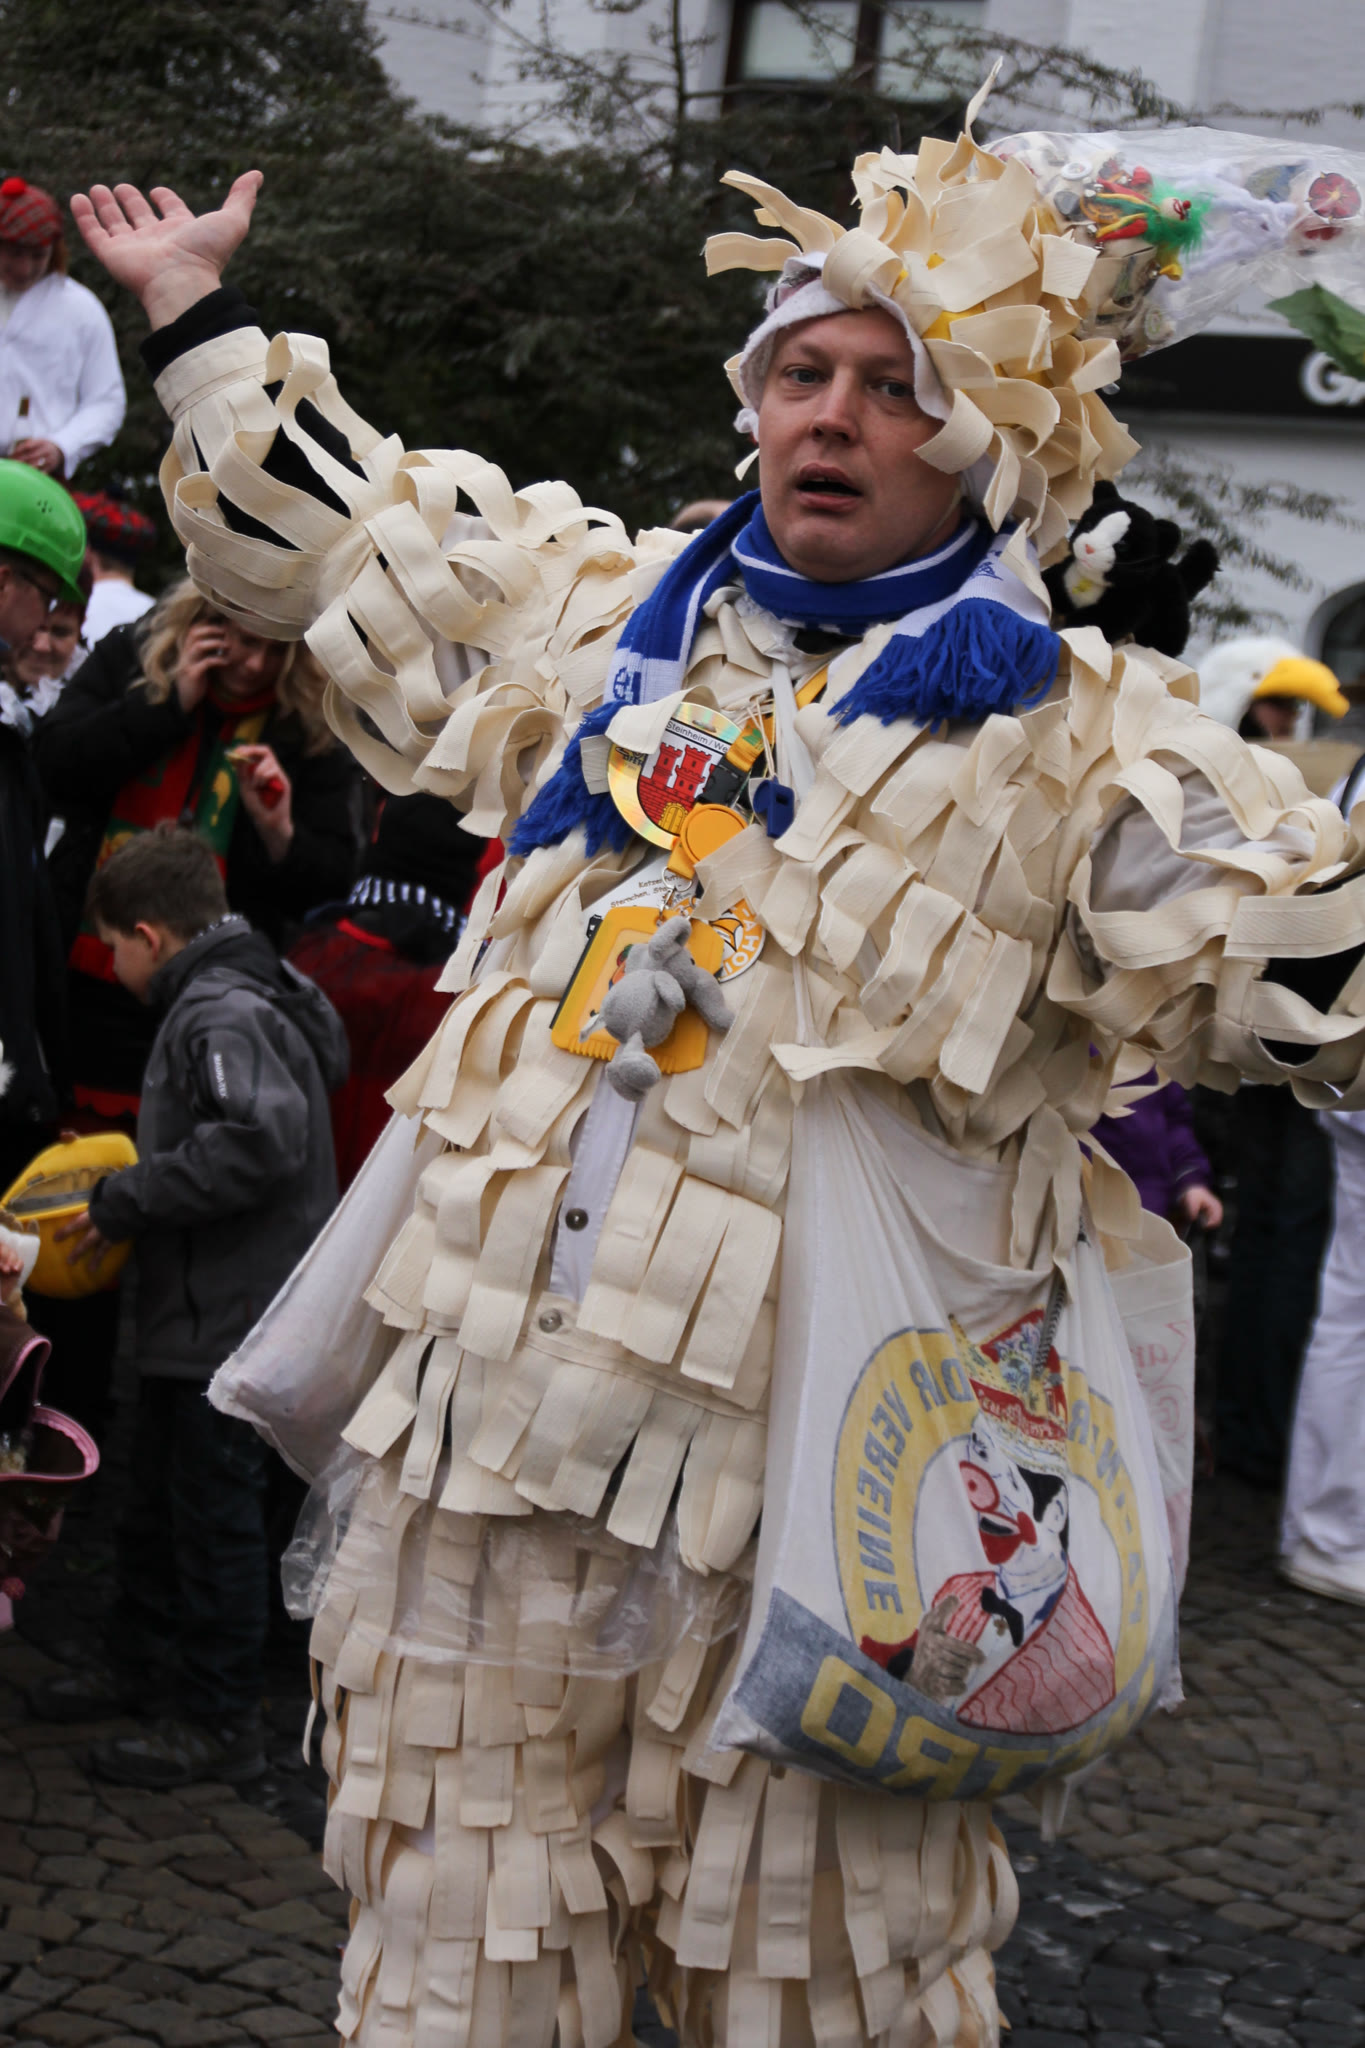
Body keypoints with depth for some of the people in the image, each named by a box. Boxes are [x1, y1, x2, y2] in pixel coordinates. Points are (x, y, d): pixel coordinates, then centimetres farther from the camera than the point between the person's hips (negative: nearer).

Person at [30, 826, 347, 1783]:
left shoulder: (221, 1014, -20)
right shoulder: (245, 996, 10)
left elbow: (262, 1137, -34)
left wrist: (128, 1201, -25)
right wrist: (130, 1188, 11)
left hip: (229, 1320, -10)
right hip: (201, 1311, 10)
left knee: (214, 1509, 1)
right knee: (160, 1496, 23)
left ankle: (223, 1723, 12)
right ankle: (141, 1663, 39)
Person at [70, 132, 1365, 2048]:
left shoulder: (1080, 740, -1)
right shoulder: (602, 615, 14)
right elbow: (333, 535, 27)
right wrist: (202, 315, 31)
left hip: (803, 1505, -4)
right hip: (489, 1425, 5)